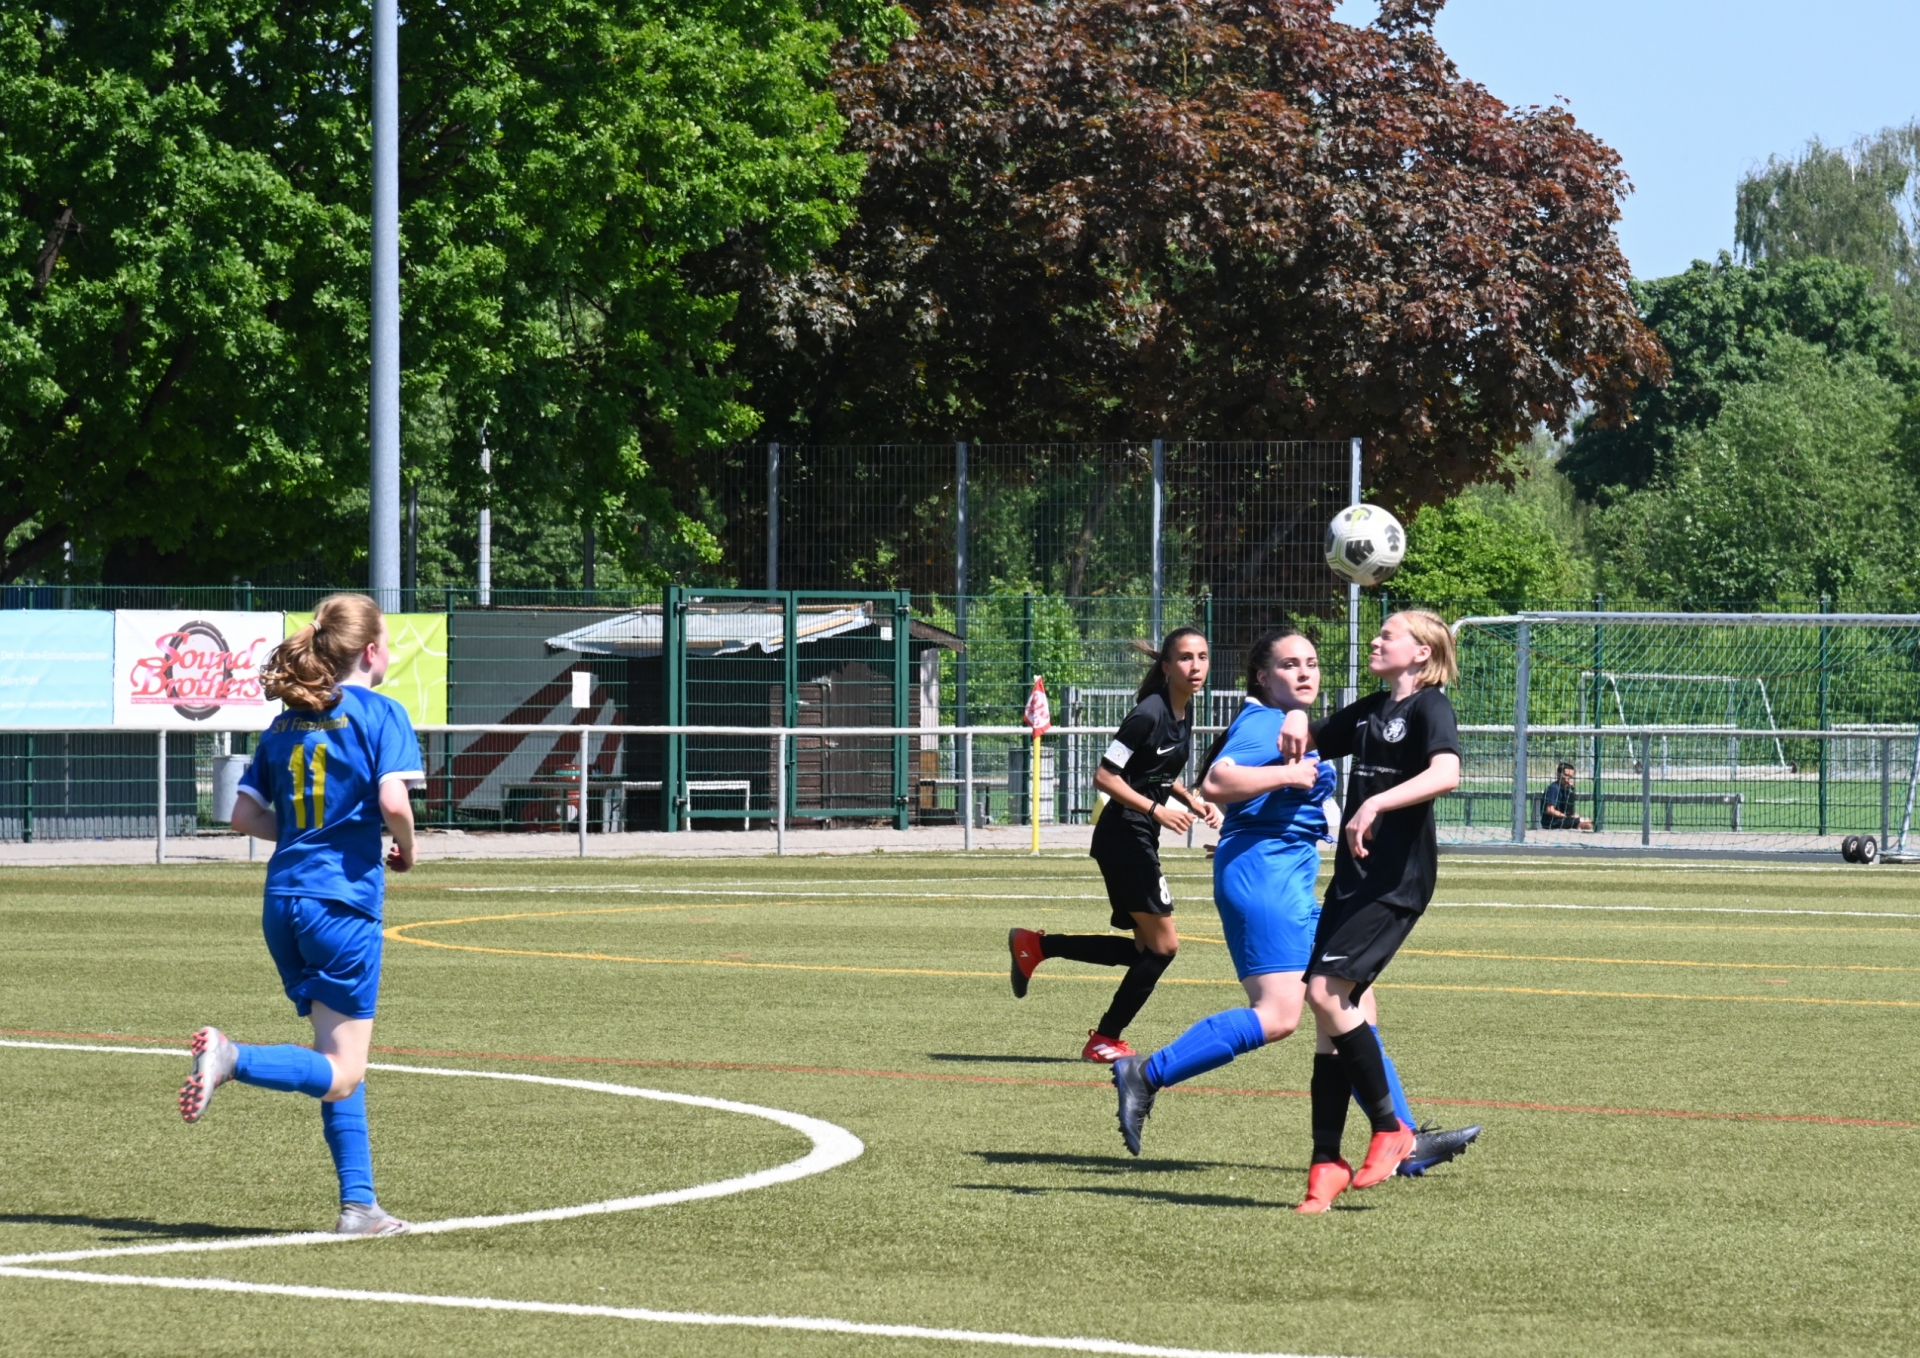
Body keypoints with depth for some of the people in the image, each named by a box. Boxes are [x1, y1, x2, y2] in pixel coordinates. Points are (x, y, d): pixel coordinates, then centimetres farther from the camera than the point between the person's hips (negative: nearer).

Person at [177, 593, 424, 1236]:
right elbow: (393, 801, -18)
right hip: (343, 899, -7)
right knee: (341, 1074, -4)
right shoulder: (379, 712, -5)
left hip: (283, 899, 7)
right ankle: (233, 1058, -28)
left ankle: (358, 1204, 12)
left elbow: (245, 815, 13)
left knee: (340, 1063, 15)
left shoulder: (286, 723, 14)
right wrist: (406, 850, 1)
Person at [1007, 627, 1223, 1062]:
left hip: (1139, 841, 9)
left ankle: (1035, 945, 20)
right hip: (1125, 835, -9)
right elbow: (1104, 777, -18)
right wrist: (1156, 810, -23)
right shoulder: (1149, 713, -18)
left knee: (1146, 948, 12)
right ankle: (1105, 1039, 7)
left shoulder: (1184, 712, 9)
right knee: (1162, 945, -5)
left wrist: (1192, 801, 8)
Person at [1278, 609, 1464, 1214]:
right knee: (1331, 1007, 2)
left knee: (1327, 992, -19)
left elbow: (1446, 773, -25)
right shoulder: (1369, 711, 19)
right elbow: (1309, 740, 35)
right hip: (1353, 873, 8)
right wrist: (1295, 722, 11)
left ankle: (1390, 1129, -7)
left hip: (1398, 878, -8)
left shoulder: (1430, 707, -6)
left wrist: (1374, 805, -33)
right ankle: (1326, 1165, 3)